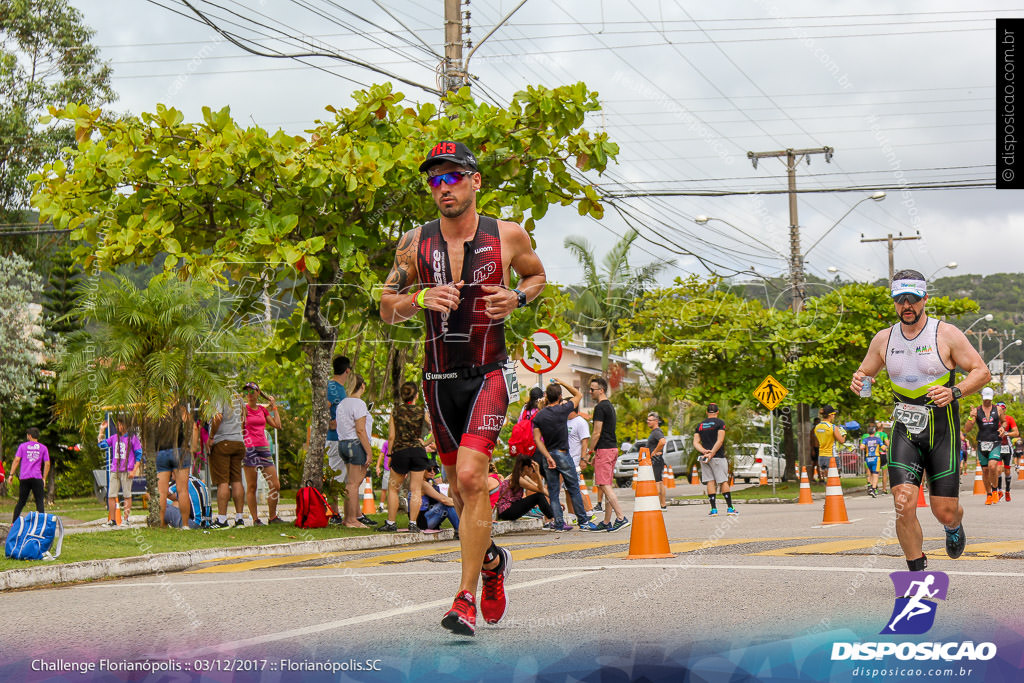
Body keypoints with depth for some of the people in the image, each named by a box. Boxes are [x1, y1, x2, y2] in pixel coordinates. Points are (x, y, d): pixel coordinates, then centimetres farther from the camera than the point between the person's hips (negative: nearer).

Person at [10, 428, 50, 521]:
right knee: (40, 502, 0)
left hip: (24, 478, 1)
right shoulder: (43, 448, 9)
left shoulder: (22, 446, 6)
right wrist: (44, 478, 10)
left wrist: (11, 474, 3)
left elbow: (16, 460, 0)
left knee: (21, 502, 8)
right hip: (37, 478, -1)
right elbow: (47, 464, 5)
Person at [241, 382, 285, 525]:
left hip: (264, 448, 5)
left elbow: (277, 425, 13)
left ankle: (272, 517, 12)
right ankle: (255, 519, 2)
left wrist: (274, 407, 17)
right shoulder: (243, 408, 1)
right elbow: (239, 429, -7)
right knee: (251, 487, -2)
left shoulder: (263, 409, 15)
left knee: (275, 485, 1)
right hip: (249, 449, -5)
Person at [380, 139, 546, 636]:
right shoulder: (415, 242, 0)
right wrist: (420, 299, -15)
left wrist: (517, 298, -6)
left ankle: (466, 598, -15)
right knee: (461, 488, 13)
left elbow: (537, 275, 16)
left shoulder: (508, 236, -3)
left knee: (471, 476, -20)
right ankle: (492, 561, 42)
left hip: (488, 375, -3)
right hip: (439, 378, 3)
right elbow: (387, 309, 6)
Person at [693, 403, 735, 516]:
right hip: (718, 457, -4)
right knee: (723, 481, 0)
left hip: (704, 457, 4)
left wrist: (704, 451, -10)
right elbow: (720, 441, -13)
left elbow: (696, 443, 3)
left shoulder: (700, 425, 12)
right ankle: (730, 507, 1)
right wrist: (711, 454, -14)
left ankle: (713, 508, -1)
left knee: (710, 482, 3)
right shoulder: (720, 423, -2)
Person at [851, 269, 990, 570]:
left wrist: (954, 392, -23)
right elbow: (865, 372, 18)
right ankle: (917, 574, 0)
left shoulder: (946, 334, -5)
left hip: (942, 432, -2)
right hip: (905, 431, 2)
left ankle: (954, 526, 38)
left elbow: (982, 372, -5)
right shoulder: (884, 339, 5)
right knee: (904, 505, -16)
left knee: (944, 512, -1)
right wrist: (858, 381, -7)